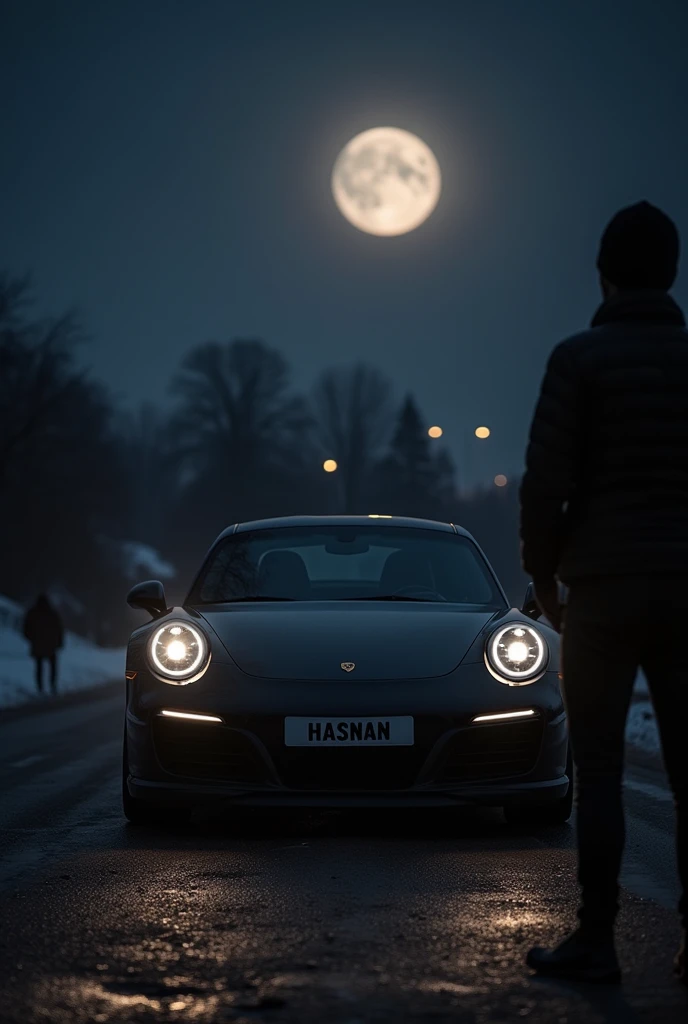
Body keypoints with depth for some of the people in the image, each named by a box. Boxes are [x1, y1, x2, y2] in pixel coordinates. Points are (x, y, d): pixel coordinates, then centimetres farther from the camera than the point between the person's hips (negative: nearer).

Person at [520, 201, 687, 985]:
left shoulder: (581, 356, -6)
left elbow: (546, 481, -9)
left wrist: (543, 575, 5)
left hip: (606, 587, -3)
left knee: (599, 771, 2)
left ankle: (596, 941, 1)